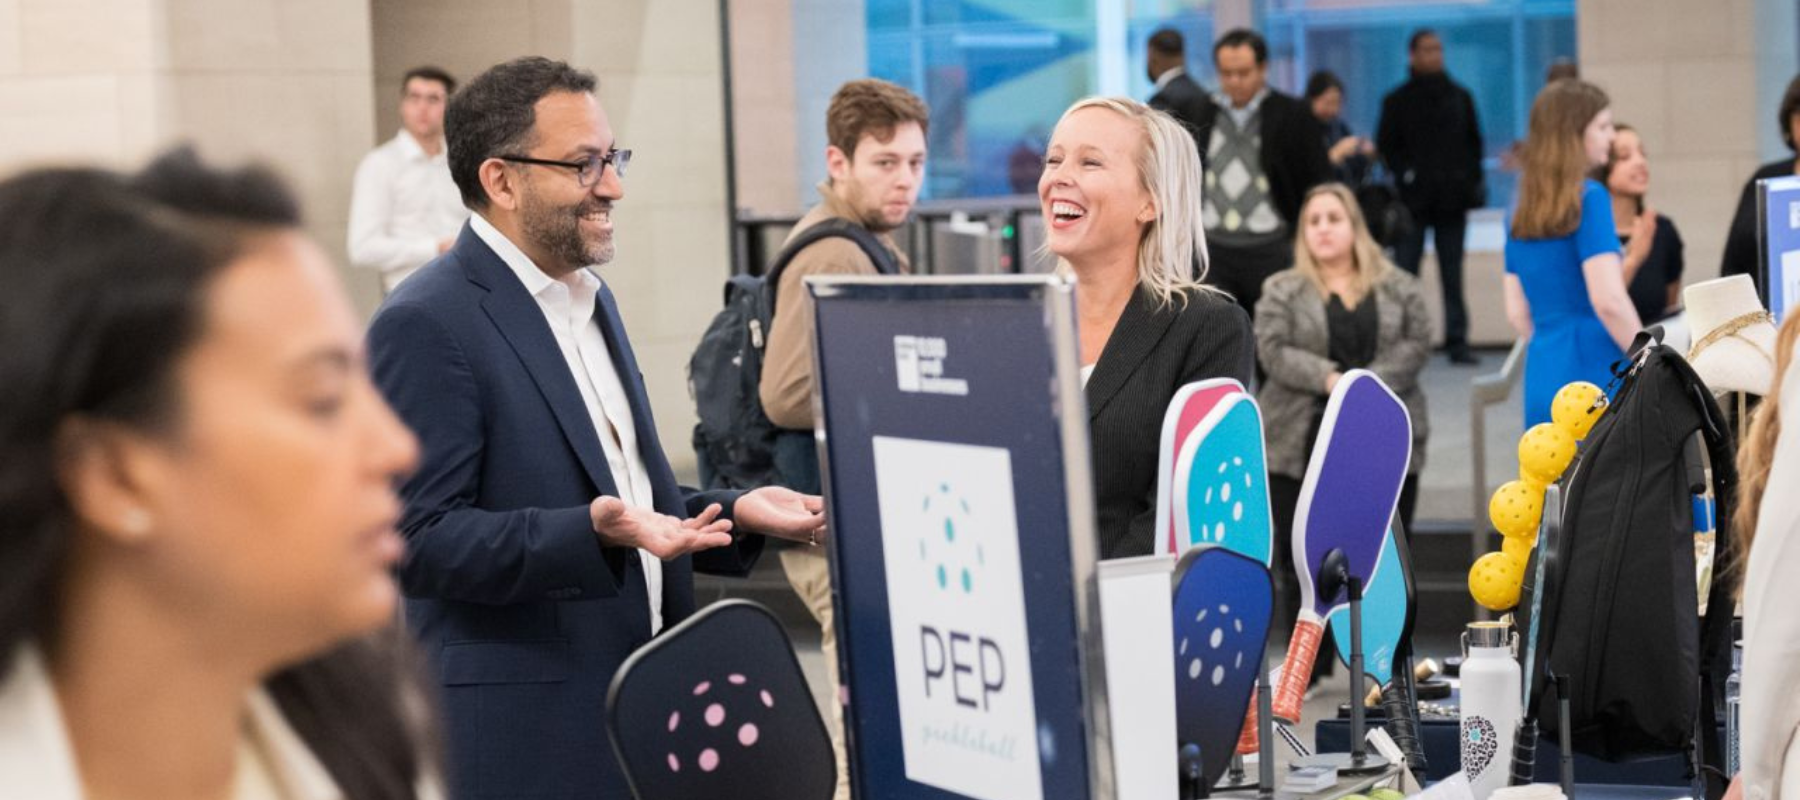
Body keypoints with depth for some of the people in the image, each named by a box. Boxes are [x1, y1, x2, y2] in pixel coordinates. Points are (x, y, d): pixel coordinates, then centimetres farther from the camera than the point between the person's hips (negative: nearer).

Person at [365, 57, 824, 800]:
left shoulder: (591, 297, 14)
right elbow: (419, 539, -19)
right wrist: (595, 534, -29)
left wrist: (734, 512, 6)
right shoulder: (426, 323, -14)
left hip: (639, 700, 8)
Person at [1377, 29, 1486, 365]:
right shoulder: (1397, 100, 4)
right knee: (1404, 272, -3)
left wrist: (1472, 180, 3)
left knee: (1452, 273, 4)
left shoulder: (1459, 97, 12)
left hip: (1452, 198, 2)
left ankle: (1457, 342, 5)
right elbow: (1386, 146, 3)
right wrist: (1405, 174, -10)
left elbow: (1474, 142, 14)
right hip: (1412, 199, -2)